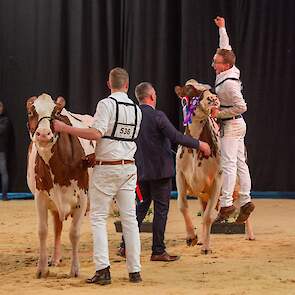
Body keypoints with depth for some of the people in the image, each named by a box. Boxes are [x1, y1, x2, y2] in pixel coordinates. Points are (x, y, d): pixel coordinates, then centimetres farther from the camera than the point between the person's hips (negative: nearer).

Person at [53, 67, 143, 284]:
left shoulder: (107, 104, -11)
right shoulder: (136, 109, 8)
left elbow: (96, 133, -22)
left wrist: (65, 128, -16)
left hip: (106, 168, -5)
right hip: (129, 167, 5)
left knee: (98, 217, 1)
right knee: (129, 218, 8)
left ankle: (103, 269, -8)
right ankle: (135, 270, 9)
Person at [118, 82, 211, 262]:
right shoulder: (157, 116, -16)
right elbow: (176, 137, -19)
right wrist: (199, 144, -7)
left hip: (140, 170, 6)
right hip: (160, 169, -6)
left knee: (143, 204, 18)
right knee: (161, 208, 2)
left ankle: (126, 245, 14)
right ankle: (158, 251, 5)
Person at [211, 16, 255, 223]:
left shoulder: (229, 83, -23)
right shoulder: (230, 71, 2)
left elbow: (241, 106, -23)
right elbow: (226, 49, 20)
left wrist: (220, 113, -17)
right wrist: (222, 29, 26)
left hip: (232, 125, -10)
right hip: (236, 124, 10)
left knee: (228, 164, -11)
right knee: (240, 163, 9)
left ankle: (226, 203, -14)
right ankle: (245, 201, 11)